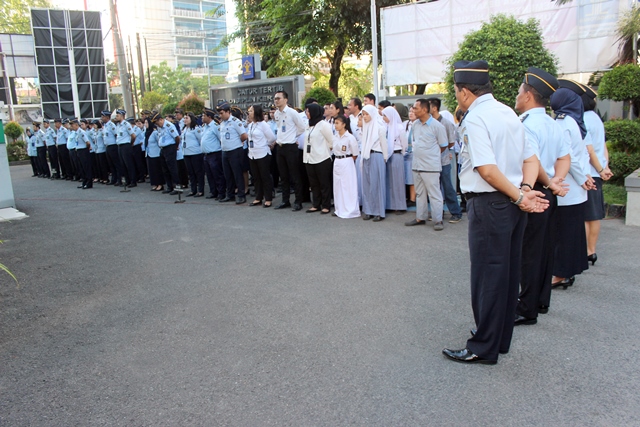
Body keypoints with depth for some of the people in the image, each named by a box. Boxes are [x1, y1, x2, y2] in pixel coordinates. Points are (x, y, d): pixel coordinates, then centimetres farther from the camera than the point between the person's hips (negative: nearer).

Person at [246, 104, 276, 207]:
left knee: (265, 177, 0)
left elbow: (272, 138, -9)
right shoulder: (250, 125, 11)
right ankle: (258, 198, 21)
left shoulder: (263, 124, -10)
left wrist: (265, 145, 5)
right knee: (256, 177, 12)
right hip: (252, 155, 7)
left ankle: (268, 199, 6)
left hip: (263, 155, -7)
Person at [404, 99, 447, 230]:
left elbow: (443, 145, -3)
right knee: (419, 193, 15)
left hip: (431, 166, -7)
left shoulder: (436, 125, -10)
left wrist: (431, 155, 5)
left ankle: (438, 220, 4)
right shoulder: (415, 124, 8)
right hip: (416, 164, 7)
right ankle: (420, 218, 25)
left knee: (434, 194, -3)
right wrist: (418, 152, 12)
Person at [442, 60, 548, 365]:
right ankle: (501, 337, 32)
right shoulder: (508, 113, 12)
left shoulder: (474, 119, -15)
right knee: (508, 272, 17)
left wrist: (520, 197, -15)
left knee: (487, 275, 1)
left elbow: (487, 170, -24)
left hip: (489, 204, -9)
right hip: (512, 204, 9)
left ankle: (483, 348, 13)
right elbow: (531, 160, 10)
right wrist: (525, 192, -4)